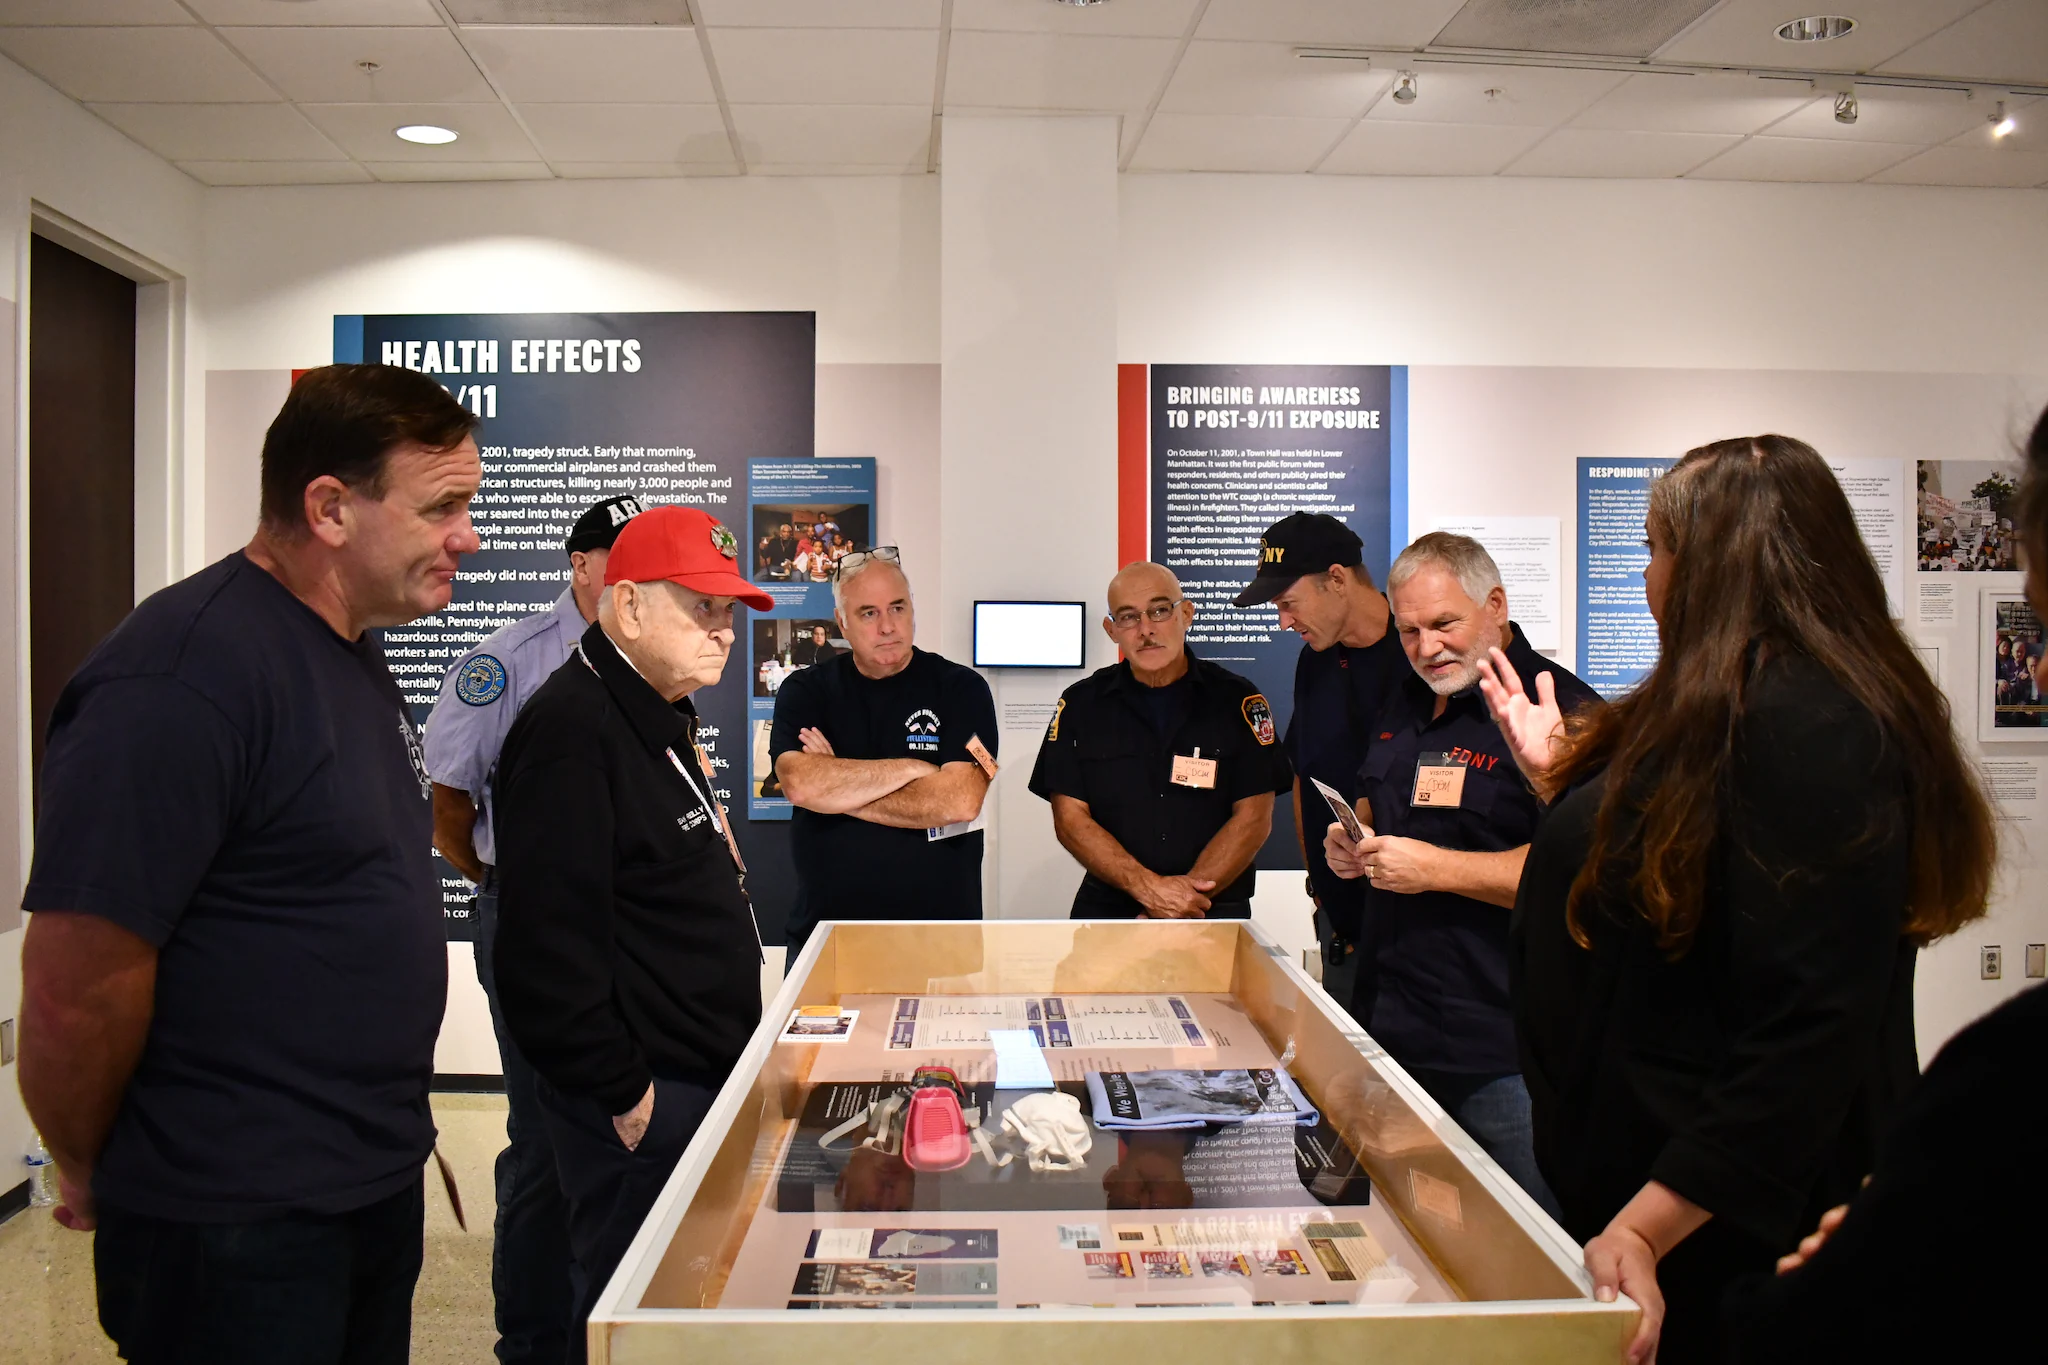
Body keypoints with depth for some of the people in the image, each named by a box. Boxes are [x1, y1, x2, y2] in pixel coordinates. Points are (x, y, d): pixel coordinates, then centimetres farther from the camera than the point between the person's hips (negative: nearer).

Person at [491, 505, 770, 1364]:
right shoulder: (572, 731, -19)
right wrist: (623, 1095, -20)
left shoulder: (660, 721, 14)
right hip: (641, 1104, -10)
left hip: (698, 1081, 10)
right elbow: (549, 947, -24)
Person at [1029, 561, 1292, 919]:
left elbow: (1253, 819, -1)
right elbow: (1070, 818, 1)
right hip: (1107, 914, 0)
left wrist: (1183, 901, -12)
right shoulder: (1081, 704, 6)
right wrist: (1148, 887, -13)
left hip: (1215, 915, 0)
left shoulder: (1236, 699, 3)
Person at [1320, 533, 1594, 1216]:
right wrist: (1352, 839, 6)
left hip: (1506, 1051, -8)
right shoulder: (1406, 703, 12)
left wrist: (1435, 868, -22)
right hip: (1399, 1026, 8)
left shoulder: (1559, 709, -15)